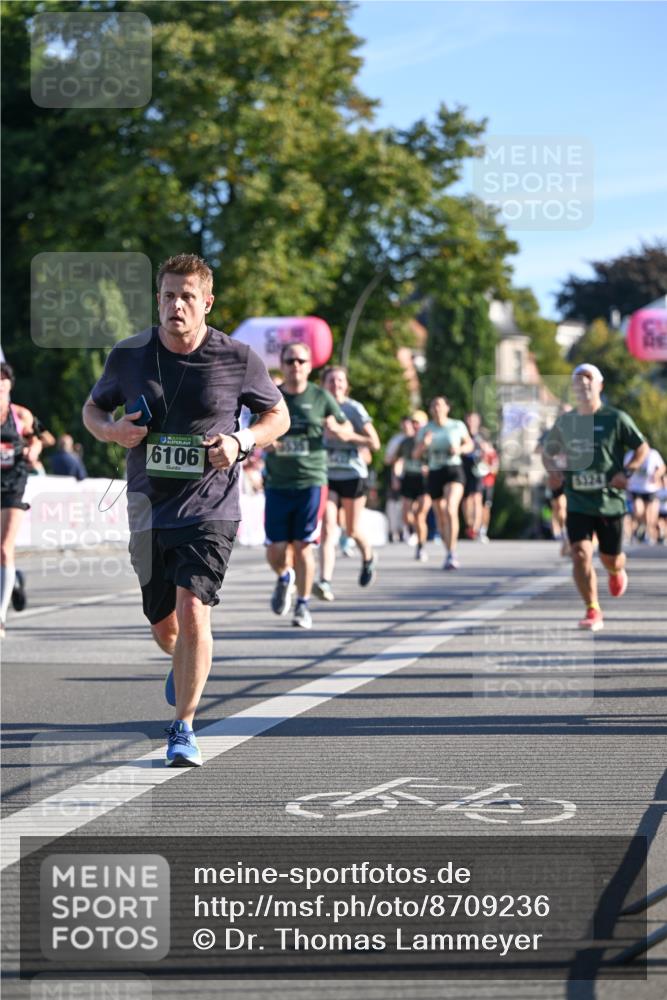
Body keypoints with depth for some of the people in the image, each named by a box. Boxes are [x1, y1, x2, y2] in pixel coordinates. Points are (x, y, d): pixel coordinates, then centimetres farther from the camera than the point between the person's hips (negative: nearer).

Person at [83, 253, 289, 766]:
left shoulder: (238, 359, -6)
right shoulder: (128, 355, -1)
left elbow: (278, 415, 8)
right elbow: (93, 408, 15)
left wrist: (241, 441, -12)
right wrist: (111, 430, -9)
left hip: (211, 509, -3)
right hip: (149, 509, 3)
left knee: (193, 615, -19)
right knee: (165, 629, 13)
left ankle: (184, 729, -5)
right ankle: (186, 664, 51)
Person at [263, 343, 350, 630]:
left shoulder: (320, 398, 4)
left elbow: (347, 431, 11)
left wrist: (335, 429, -13)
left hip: (311, 481, -1)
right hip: (277, 484, 1)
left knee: (303, 546, -5)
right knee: (276, 550, -1)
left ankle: (303, 606, 9)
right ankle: (284, 579, 33)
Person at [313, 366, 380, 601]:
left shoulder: (355, 409, -4)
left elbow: (375, 443, -8)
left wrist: (349, 436, -20)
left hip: (353, 475, -2)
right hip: (327, 476, 2)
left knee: (352, 530, 8)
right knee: (328, 529, -13)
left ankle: (368, 557, 42)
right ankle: (325, 582, -23)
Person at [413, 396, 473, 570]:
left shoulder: (457, 426, 0)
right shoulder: (425, 430, 2)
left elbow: (469, 444, 14)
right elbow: (416, 454, 4)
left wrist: (460, 449, -9)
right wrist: (424, 444, -18)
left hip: (454, 472, -3)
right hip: (434, 474, 3)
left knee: (450, 510, -25)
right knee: (441, 518, 10)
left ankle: (451, 555, -26)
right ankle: (449, 554, 29)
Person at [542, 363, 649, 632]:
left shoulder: (616, 419, -5)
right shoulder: (565, 421, 5)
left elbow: (642, 448, 3)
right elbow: (547, 452, 19)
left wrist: (626, 472, -12)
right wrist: (553, 469, -2)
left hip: (610, 501, -2)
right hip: (578, 502, 2)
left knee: (610, 558, 9)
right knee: (580, 555, -14)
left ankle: (617, 573, 48)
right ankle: (593, 612, -4)